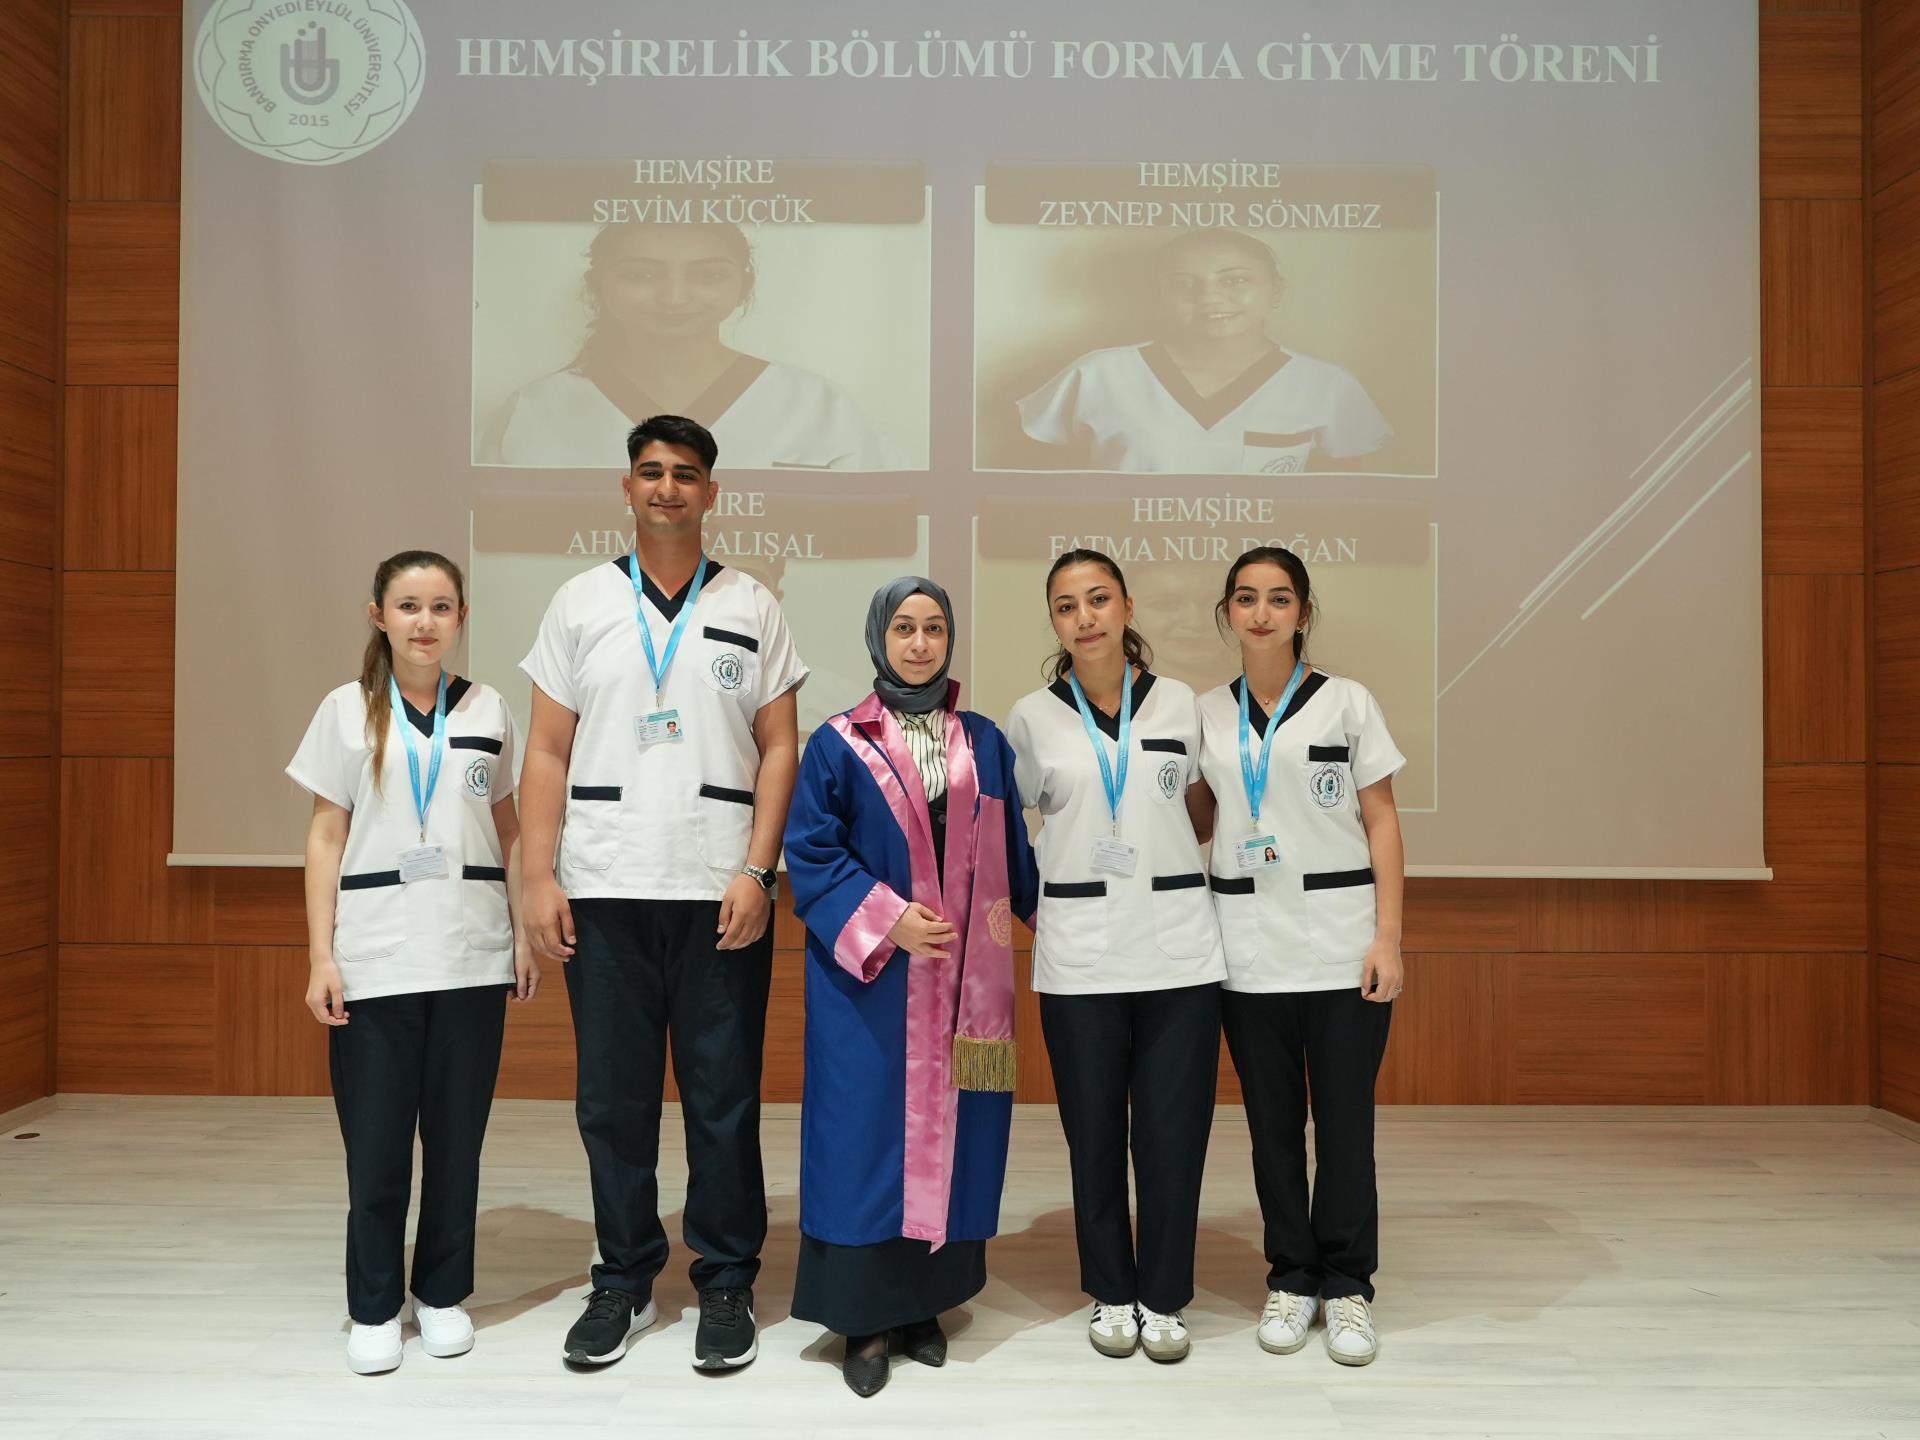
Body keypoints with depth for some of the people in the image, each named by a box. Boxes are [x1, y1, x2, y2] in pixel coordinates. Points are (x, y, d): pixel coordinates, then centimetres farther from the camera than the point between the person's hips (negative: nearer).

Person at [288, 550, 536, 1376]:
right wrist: (321, 955, -4)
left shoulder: (487, 712, 6)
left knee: (458, 1134, 7)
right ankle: (373, 1308, 18)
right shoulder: (347, 710, 2)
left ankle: (443, 1293, 23)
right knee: (376, 1140, 3)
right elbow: (326, 838, 2)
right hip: (375, 957, -1)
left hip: (472, 955, 1)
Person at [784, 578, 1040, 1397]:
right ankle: (864, 1315, 10)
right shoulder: (839, 743, -1)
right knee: (868, 1136, -2)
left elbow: (1012, 852, 13)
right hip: (867, 977, -3)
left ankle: (926, 1304, 20)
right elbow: (809, 853, -6)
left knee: (950, 1134, 7)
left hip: (964, 978, 3)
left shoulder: (985, 743, 9)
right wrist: (886, 920, -16)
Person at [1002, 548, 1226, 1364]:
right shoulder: (1032, 717, 1)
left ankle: (1164, 1298, 22)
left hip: (1179, 949, 1)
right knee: (1094, 1132, 8)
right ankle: (1110, 1292, 26)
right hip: (1079, 957, 0)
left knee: (1173, 1130, 4)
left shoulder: (1179, 703, 4)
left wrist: (1164, 864, 8)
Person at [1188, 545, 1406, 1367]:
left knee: (1345, 1120, 2)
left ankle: (1347, 1283, 18)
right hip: (1249, 949, 2)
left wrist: (1388, 936, -7)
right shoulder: (1207, 714, 8)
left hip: (1342, 945, -2)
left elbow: (1382, 824, -1)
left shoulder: (1347, 703, 1)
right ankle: (1291, 1277, 23)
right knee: (1271, 1121, 8)